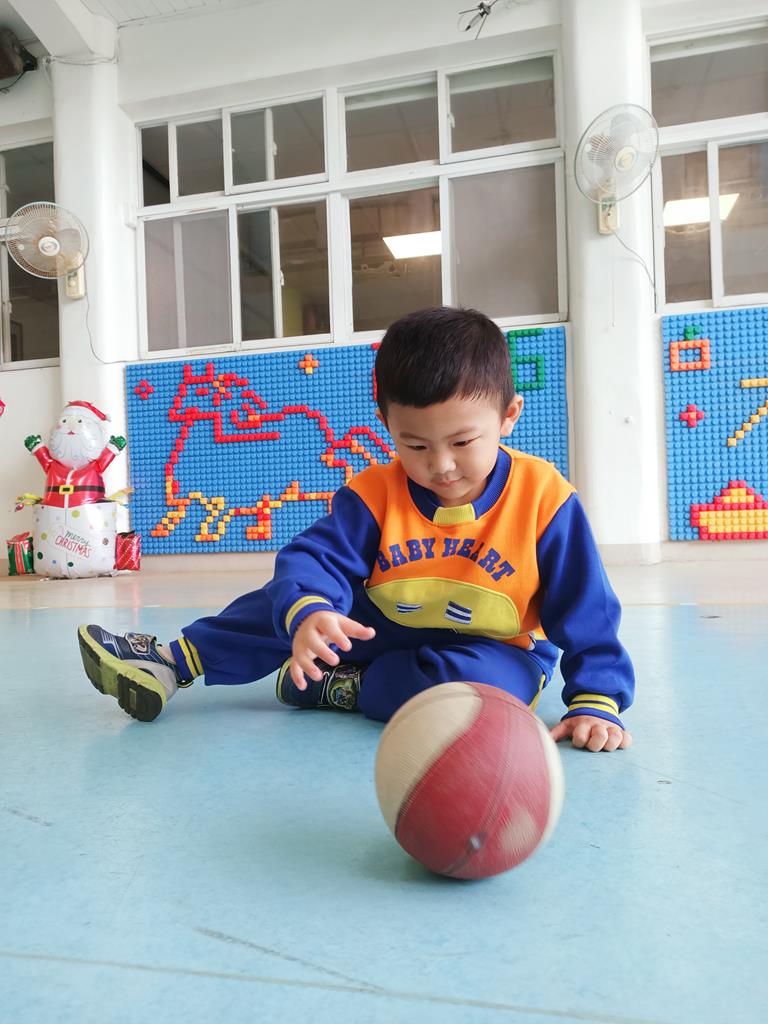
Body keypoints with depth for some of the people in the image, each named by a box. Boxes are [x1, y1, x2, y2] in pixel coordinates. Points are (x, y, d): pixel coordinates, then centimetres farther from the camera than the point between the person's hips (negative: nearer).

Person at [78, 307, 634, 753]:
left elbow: (584, 610, -16)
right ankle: (171, 662, 0)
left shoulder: (543, 498, -21)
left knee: (475, 683, -36)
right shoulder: (376, 494, -15)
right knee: (294, 596, -9)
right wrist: (308, 613, -48)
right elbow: (316, 557, -25)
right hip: (378, 630, 3)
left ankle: (342, 687, -16)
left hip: (495, 653, -2)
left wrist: (596, 703, -24)